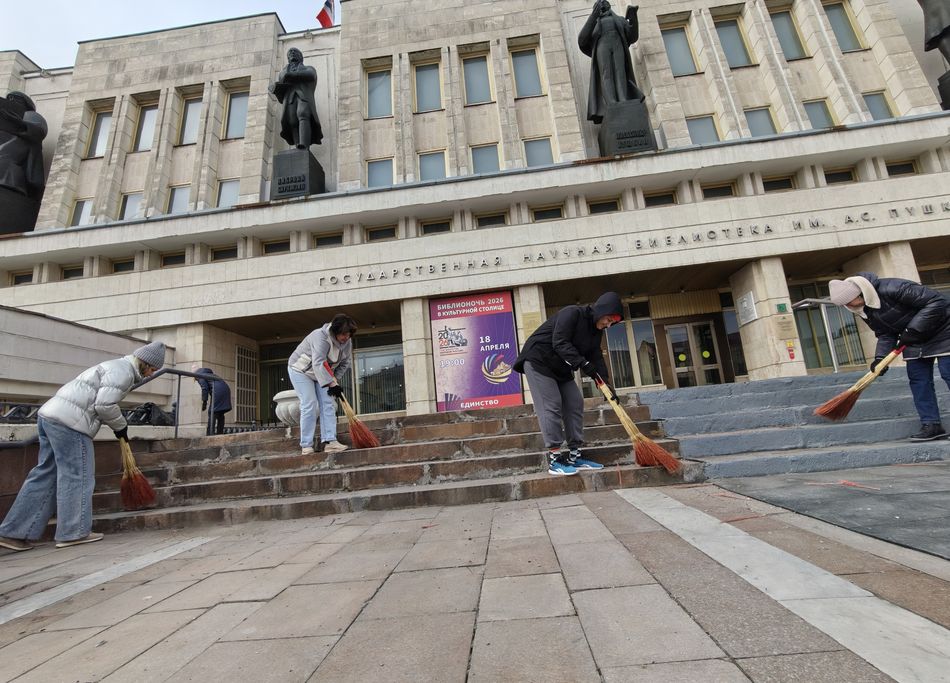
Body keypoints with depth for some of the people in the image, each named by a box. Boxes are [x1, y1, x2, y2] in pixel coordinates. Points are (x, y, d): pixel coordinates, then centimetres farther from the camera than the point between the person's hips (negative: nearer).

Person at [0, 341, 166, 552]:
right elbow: (105, 405, -16)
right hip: (68, 422, -10)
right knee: (77, 475, -1)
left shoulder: (114, 367, 23)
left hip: (50, 415, 10)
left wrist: (118, 427, 26)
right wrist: (121, 426, 0)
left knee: (46, 474, 13)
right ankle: (74, 532, 7)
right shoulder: (123, 370, -10)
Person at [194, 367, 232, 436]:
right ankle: (220, 433, 9)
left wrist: (204, 402, -2)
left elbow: (204, 388, -4)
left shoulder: (200, 376, 8)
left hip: (218, 391, -8)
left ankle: (210, 433, -12)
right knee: (220, 413, 11)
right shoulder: (209, 374, 34)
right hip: (225, 389, 9)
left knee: (212, 412, -7)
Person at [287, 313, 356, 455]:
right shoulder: (321, 337, -33)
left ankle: (329, 441, -9)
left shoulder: (347, 342, -10)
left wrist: (335, 379, -13)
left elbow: (345, 363, 0)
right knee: (309, 405, -14)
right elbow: (318, 364, -41)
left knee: (328, 404, -6)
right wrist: (332, 384, -42)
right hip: (301, 370, -7)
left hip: (322, 373, 7)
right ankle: (306, 445, -6)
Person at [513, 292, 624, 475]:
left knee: (575, 404, 2)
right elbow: (560, 343, -29)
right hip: (538, 361, -9)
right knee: (551, 406, -14)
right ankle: (554, 460, -10)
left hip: (561, 367, 9)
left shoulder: (596, 330, 6)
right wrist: (583, 363, -35)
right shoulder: (572, 313, -20)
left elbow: (596, 357, 4)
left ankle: (574, 456, 9)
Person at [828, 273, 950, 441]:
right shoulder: (864, 309, -5)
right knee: (917, 380, 2)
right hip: (914, 340, 7)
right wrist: (880, 357, -14)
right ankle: (931, 424, 5)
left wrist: (912, 330, -30)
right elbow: (885, 334, 0)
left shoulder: (892, 288, -30)